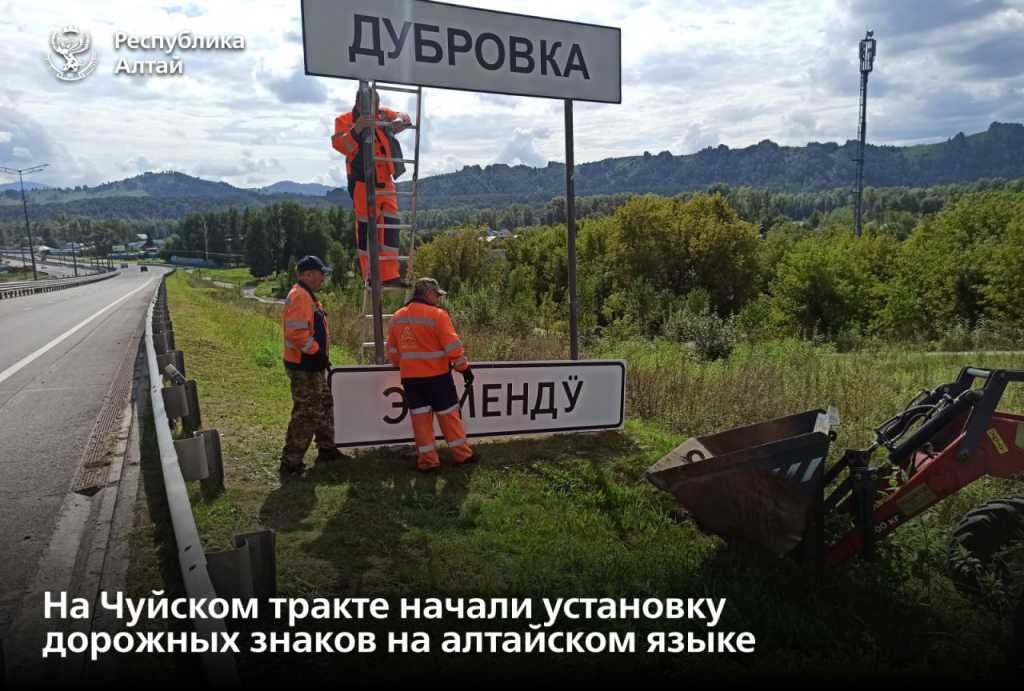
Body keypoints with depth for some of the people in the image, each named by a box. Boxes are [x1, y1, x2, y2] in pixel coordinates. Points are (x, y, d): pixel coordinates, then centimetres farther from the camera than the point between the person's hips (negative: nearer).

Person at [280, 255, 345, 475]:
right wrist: (318, 352, -18)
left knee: (324, 405, 21)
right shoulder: (300, 297, -18)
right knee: (306, 414, -5)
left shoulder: (307, 296, 16)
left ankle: (326, 448, 34)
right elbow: (296, 333, -28)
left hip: (313, 366, 11)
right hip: (304, 368, -11)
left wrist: (321, 355, 17)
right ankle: (291, 461, 3)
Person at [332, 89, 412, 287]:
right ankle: (370, 276, 5)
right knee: (366, 228, -2)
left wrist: (400, 120, -4)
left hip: (386, 182, 5)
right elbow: (339, 145, -14)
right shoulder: (345, 120, -1)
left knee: (391, 226, 2)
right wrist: (357, 129, -29)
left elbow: (404, 117, 20)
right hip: (363, 183, -5)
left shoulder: (383, 114, 11)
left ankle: (390, 276, 7)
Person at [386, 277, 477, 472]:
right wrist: (464, 368, -4)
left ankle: (427, 460, 11)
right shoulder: (437, 314, -12)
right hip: (437, 376, -4)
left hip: (409, 378, 5)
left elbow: (393, 352, 12)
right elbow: (453, 347, -13)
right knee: (448, 415, 7)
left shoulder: (396, 318, 7)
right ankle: (461, 454, 16)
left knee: (420, 417, 9)